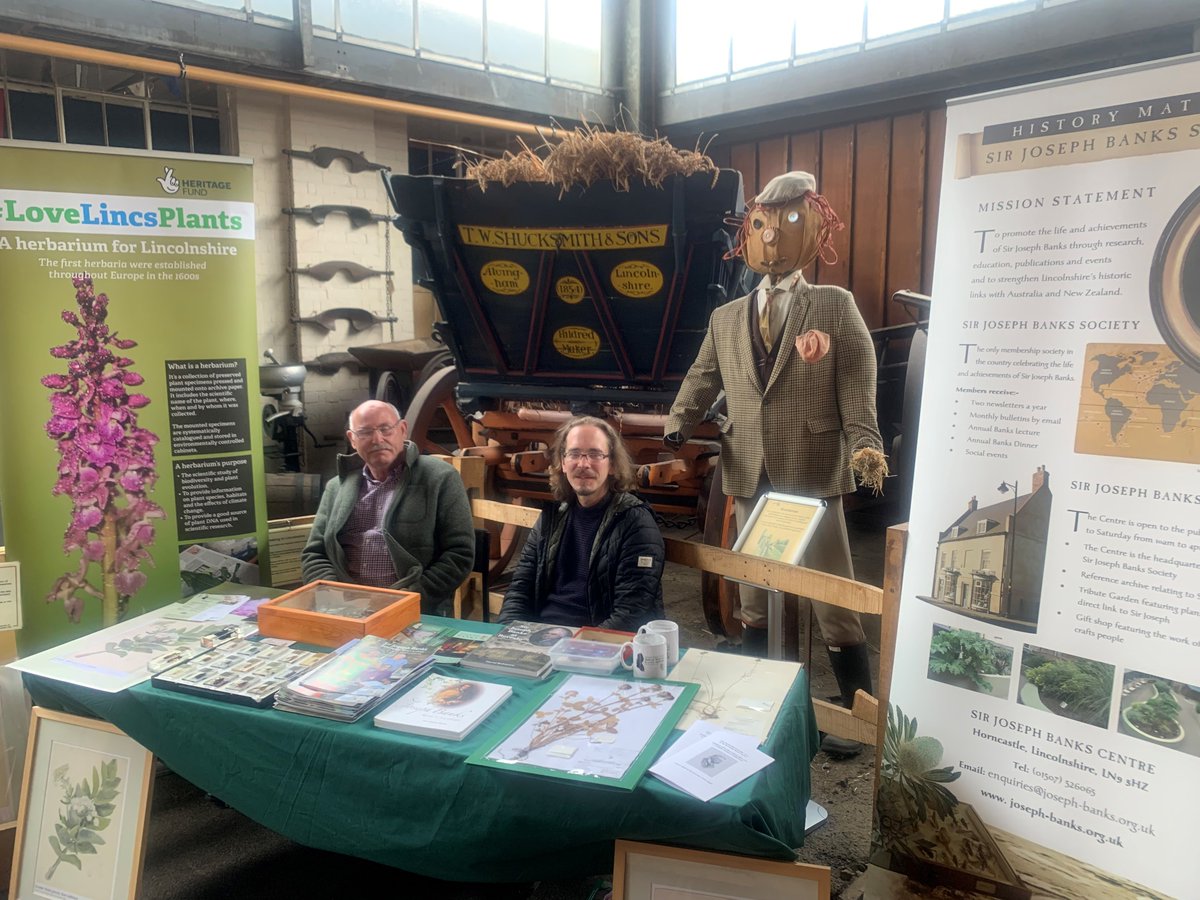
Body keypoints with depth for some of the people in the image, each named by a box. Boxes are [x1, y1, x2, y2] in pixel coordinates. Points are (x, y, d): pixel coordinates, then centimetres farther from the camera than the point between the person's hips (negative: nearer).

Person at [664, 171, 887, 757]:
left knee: (834, 599, 2)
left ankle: (858, 712, 18)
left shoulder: (836, 308, 1)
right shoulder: (725, 319, 12)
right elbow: (701, 382, 12)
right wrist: (677, 427, -6)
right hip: (749, 479, 4)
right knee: (753, 596, 16)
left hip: (813, 477, -4)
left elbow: (857, 392, -6)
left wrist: (865, 448, -20)